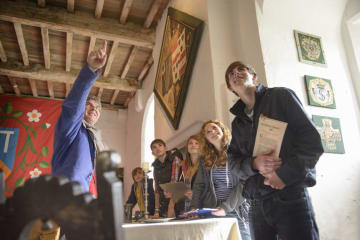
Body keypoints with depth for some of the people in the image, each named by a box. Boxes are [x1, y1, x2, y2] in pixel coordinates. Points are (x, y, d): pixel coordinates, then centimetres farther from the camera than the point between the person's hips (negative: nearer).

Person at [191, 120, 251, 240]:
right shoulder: (206, 160, 11)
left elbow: (243, 184, -11)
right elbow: (198, 185, 11)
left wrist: (226, 208, -19)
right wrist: (194, 209, -3)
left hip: (236, 212, -3)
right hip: (210, 213, 3)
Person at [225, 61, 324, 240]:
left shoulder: (281, 96, 4)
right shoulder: (237, 122, 18)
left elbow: (312, 141, -4)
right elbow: (233, 159, 11)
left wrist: (285, 174, -16)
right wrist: (254, 164, -12)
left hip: (291, 196, -4)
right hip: (256, 204, 5)